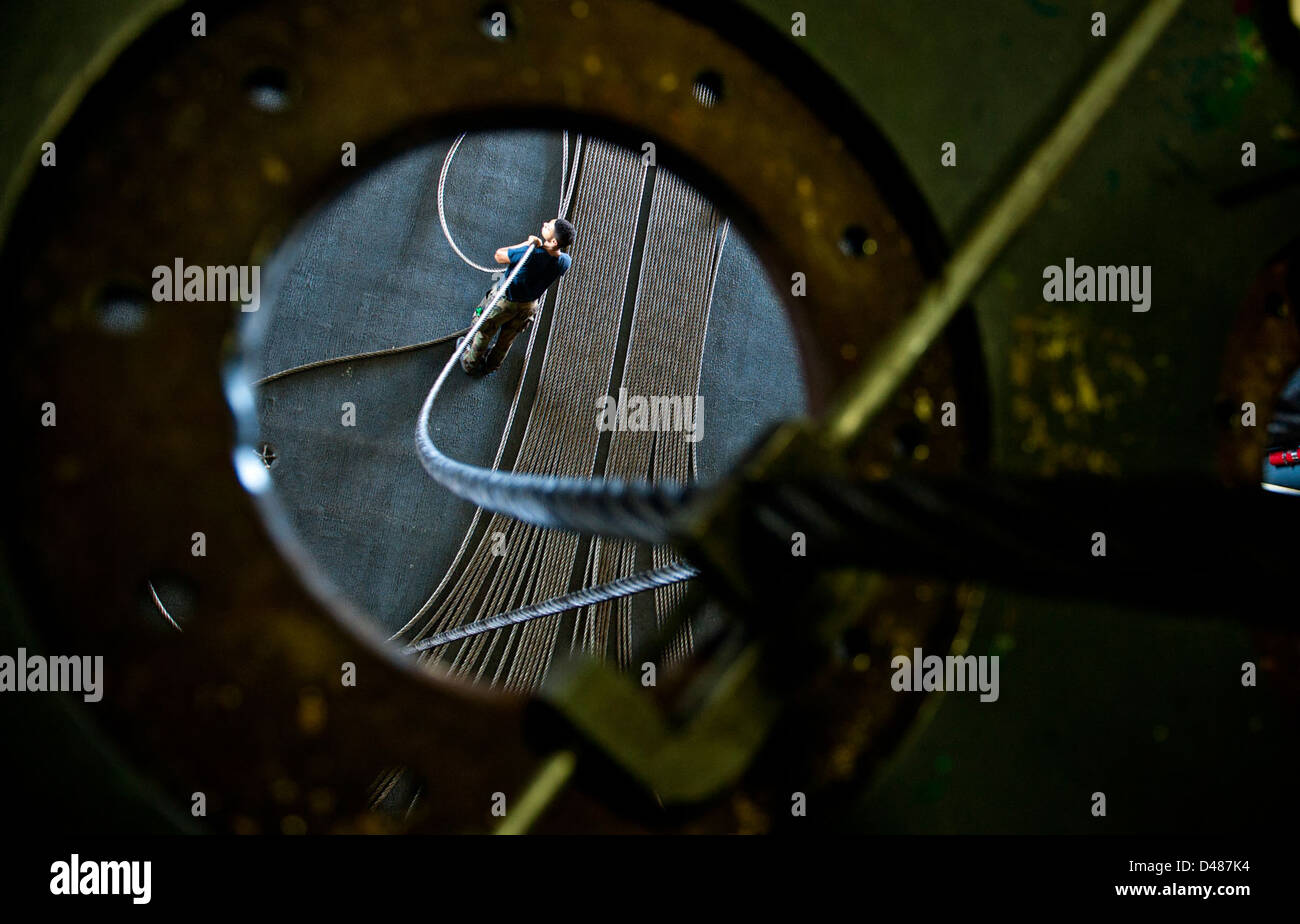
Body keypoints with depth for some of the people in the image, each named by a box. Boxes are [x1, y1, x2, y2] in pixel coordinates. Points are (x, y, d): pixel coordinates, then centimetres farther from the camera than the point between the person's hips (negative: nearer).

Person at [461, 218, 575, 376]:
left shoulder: (531, 253, -43)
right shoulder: (566, 261, -25)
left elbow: (499, 255, -25)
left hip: (506, 301, -5)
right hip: (530, 305, 5)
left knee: (484, 332, 24)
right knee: (507, 339, 31)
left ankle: (471, 364, 47)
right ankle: (492, 365, 56)